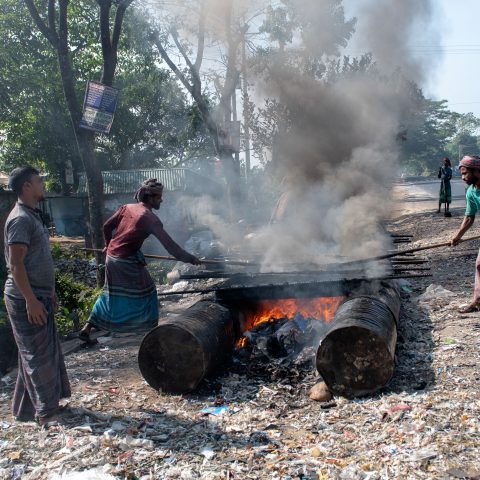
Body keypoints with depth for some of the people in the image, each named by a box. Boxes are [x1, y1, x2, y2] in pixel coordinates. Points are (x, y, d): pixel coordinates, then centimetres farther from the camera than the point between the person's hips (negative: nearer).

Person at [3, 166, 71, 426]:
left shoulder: (33, 215, 14)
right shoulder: (20, 219, -17)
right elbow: (16, 264, -21)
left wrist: (49, 292, 22)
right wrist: (31, 300, -22)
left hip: (39, 296, 10)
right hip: (27, 299, -10)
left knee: (47, 351, 16)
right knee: (38, 355, -1)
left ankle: (27, 407, 29)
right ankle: (46, 412, 11)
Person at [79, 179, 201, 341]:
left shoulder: (126, 207, 5)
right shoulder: (150, 218, -14)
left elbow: (107, 226, 9)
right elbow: (168, 243, -18)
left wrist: (109, 245, 26)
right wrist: (190, 258, -12)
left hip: (111, 257, 7)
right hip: (128, 262, -7)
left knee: (109, 295, 20)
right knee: (146, 292, 9)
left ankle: (86, 329, 23)